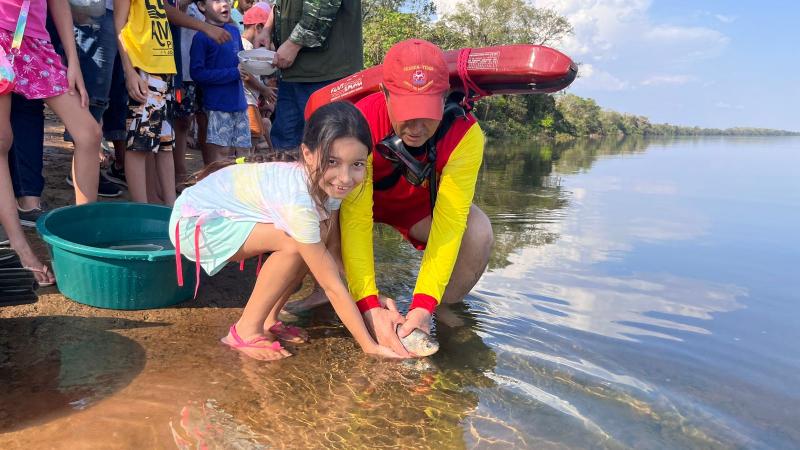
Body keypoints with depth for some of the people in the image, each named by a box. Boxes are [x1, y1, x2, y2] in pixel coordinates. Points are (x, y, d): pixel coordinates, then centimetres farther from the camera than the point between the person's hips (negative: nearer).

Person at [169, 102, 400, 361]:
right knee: (295, 245, -25)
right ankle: (245, 331, -8)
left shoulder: (325, 181, -12)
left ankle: (268, 320, 7)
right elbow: (332, 285, -29)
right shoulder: (300, 201, -35)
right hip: (193, 222, -8)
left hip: (226, 212, 8)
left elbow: (333, 251, -7)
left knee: (314, 245, -8)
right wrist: (370, 346, -24)